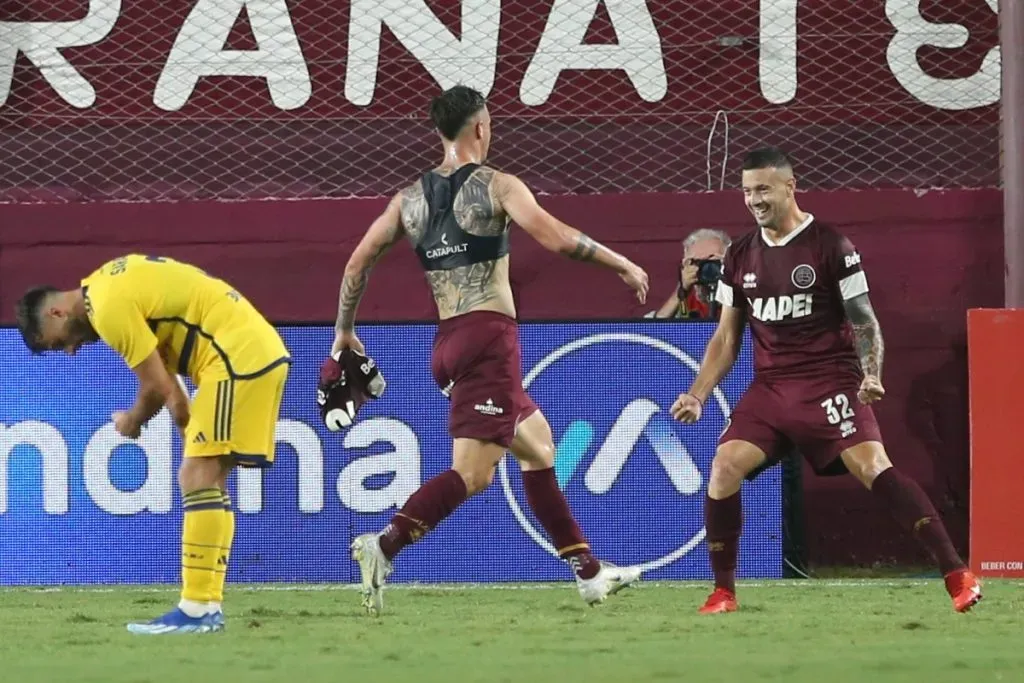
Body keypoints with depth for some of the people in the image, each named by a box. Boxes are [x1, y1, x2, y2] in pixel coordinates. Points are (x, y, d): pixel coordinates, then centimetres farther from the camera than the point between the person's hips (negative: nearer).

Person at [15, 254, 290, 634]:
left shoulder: (109, 307, -14)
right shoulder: (112, 284, 16)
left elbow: (157, 388, -12)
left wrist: (131, 422, 7)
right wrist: (189, 427, 15)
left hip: (238, 356, -10)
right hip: (262, 350, 10)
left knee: (199, 476, -12)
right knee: (206, 478, 11)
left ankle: (197, 611, -16)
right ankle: (208, 607, 10)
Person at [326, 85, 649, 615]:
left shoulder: (409, 199, 12)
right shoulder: (497, 186, -4)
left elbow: (358, 262, 10)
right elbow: (553, 236, -16)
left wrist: (344, 332, 21)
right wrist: (623, 265, -6)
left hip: (446, 343, 8)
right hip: (489, 337, -8)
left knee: (537, 444, 20)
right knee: (471, 472, -13)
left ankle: (588, 572, 23)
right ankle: (384, 546, -31)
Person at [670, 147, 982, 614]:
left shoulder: (831, 247, -4)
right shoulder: (741, 256, 10)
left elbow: (864, 321, -3)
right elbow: (726, 338, 17)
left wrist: (872, 375, -20)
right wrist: (696, 396, 7)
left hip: (829, 380, -5)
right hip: (770, 386, 5)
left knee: (872, 467, -21)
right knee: (724, 467, -13)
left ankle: (956, 575, -22)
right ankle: (723, 592, 1)